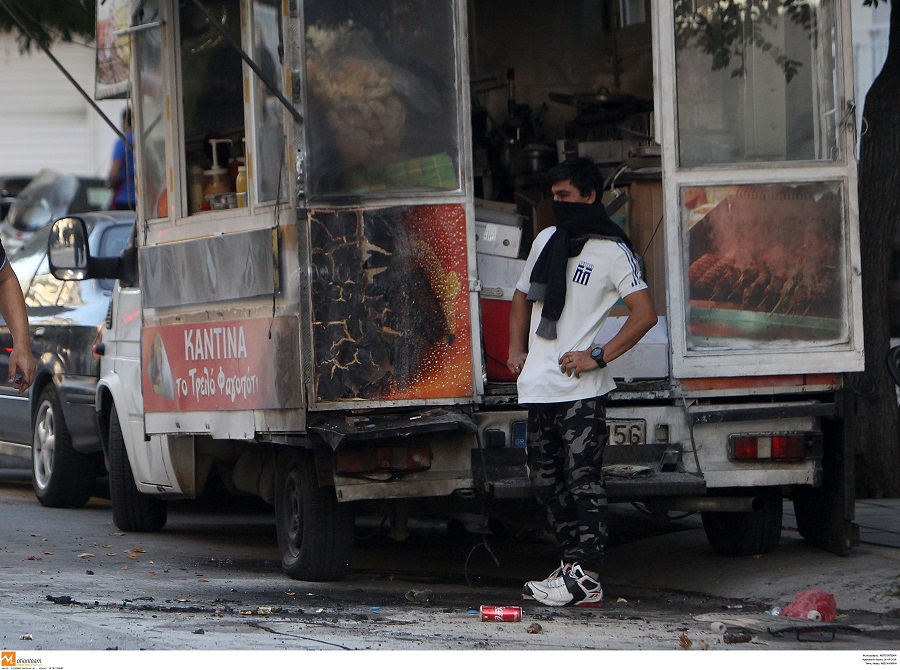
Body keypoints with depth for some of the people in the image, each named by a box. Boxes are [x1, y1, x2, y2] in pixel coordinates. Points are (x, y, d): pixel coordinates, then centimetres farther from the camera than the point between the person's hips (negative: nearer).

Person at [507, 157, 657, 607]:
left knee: (583, 481, -9)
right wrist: (516, 350, 14)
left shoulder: (612, 252, -5)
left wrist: (598, 357, -14)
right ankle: (571, 564, 21)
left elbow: (644, 314, -10)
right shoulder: (547, 240, 16)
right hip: (538, 385, 8)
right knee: (545, 480, 12)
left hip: (580, 388, -8)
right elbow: (523, 297, 28)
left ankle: (586, 579, -11)